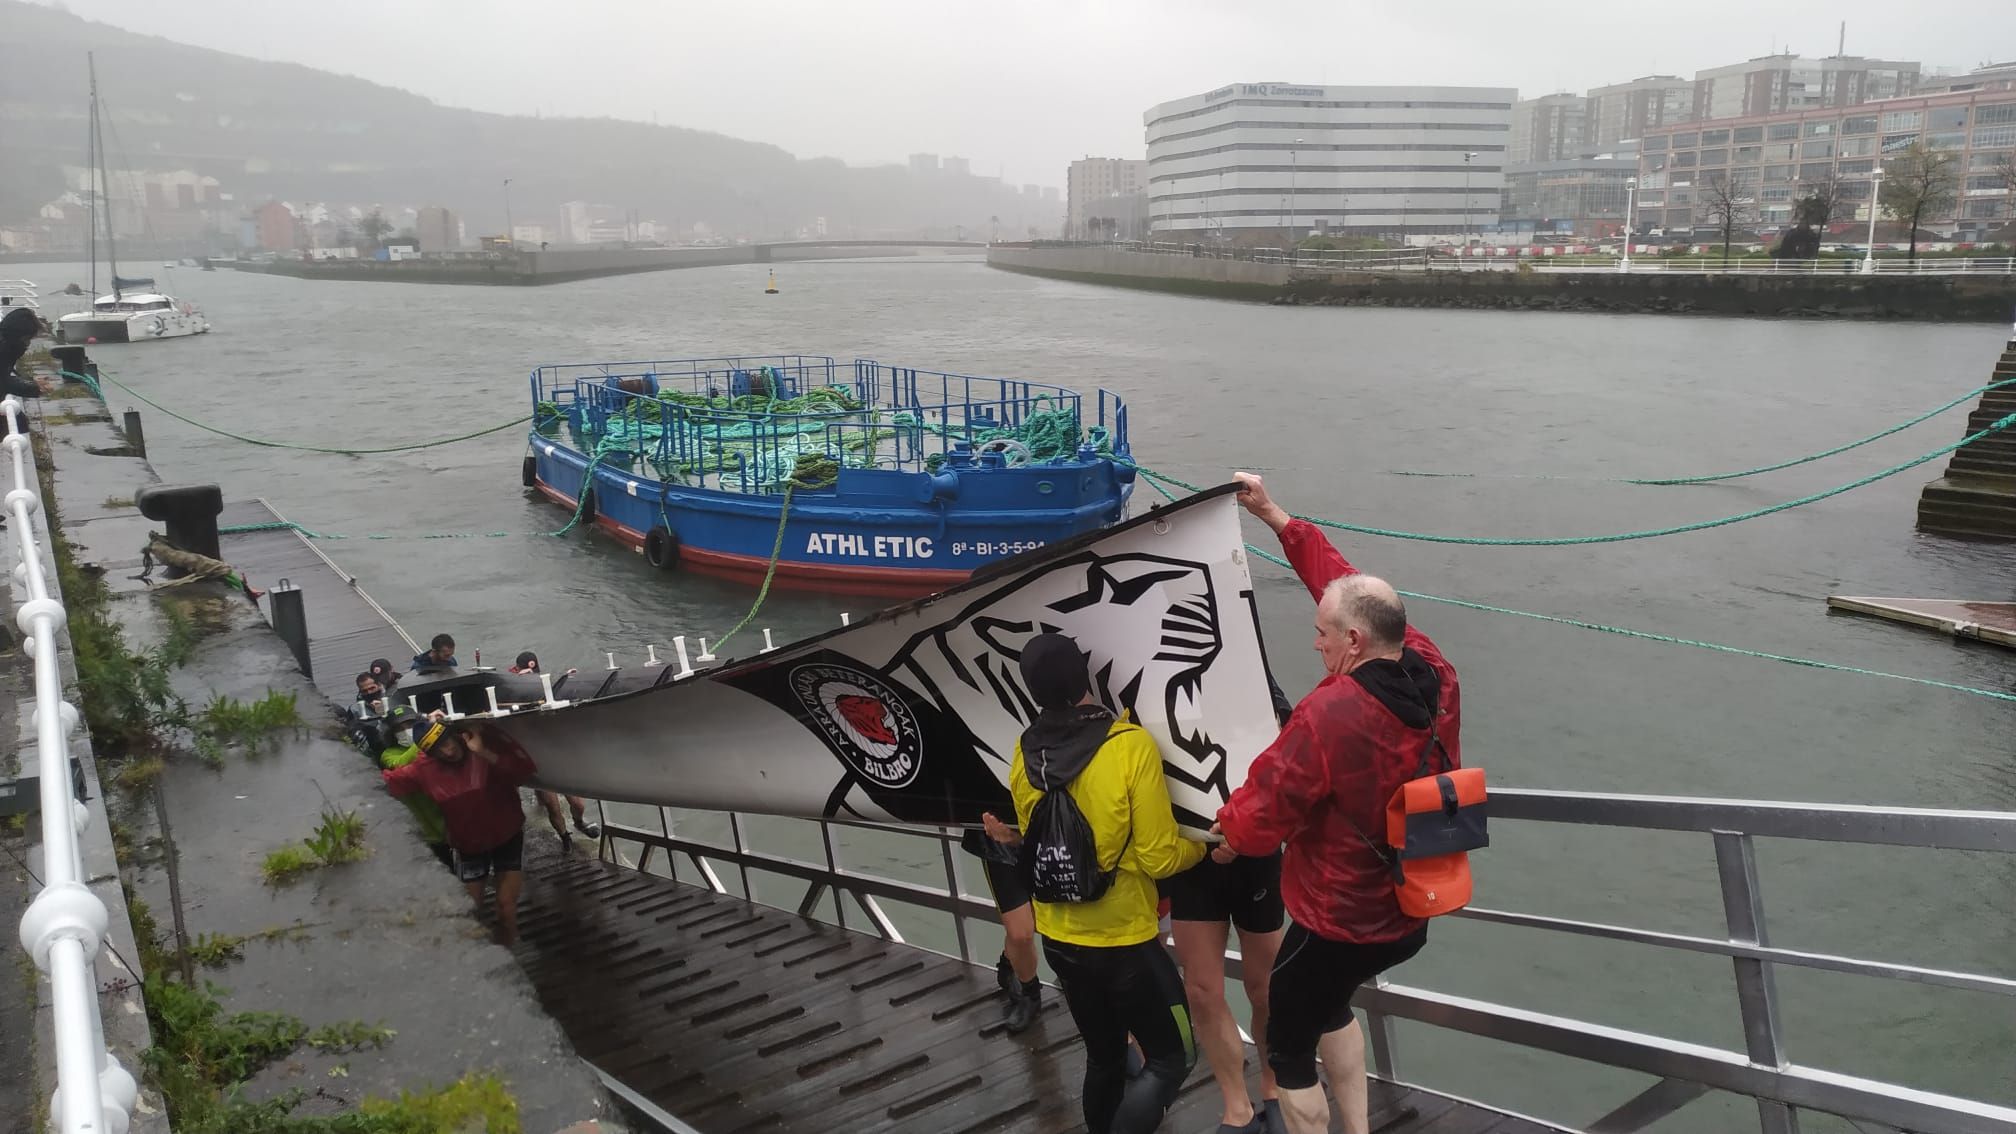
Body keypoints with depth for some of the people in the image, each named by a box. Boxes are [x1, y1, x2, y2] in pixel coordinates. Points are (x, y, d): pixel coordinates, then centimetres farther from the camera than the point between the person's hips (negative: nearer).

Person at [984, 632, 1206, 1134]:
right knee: (1172, 1057, 9)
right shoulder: (1132, 745, -20)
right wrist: (1204, 845, 2)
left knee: (1104, 1056, 22)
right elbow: (1159, 859, -16)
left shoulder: (1024, 754, -4)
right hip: (1124, 941, -6)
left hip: (1059, 939, 6)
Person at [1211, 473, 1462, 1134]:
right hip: (1412, 917, 8)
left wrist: (1227, 823, 0)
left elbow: (1256, 824, -24)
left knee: (1288, 1049, 17)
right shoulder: (1435, 675, -11)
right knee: (1332, 1005, 35)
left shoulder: (1329, 715, -32)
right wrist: (1278, 520, 6)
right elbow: (1348, 589, 2)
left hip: (1337, 927, -8)